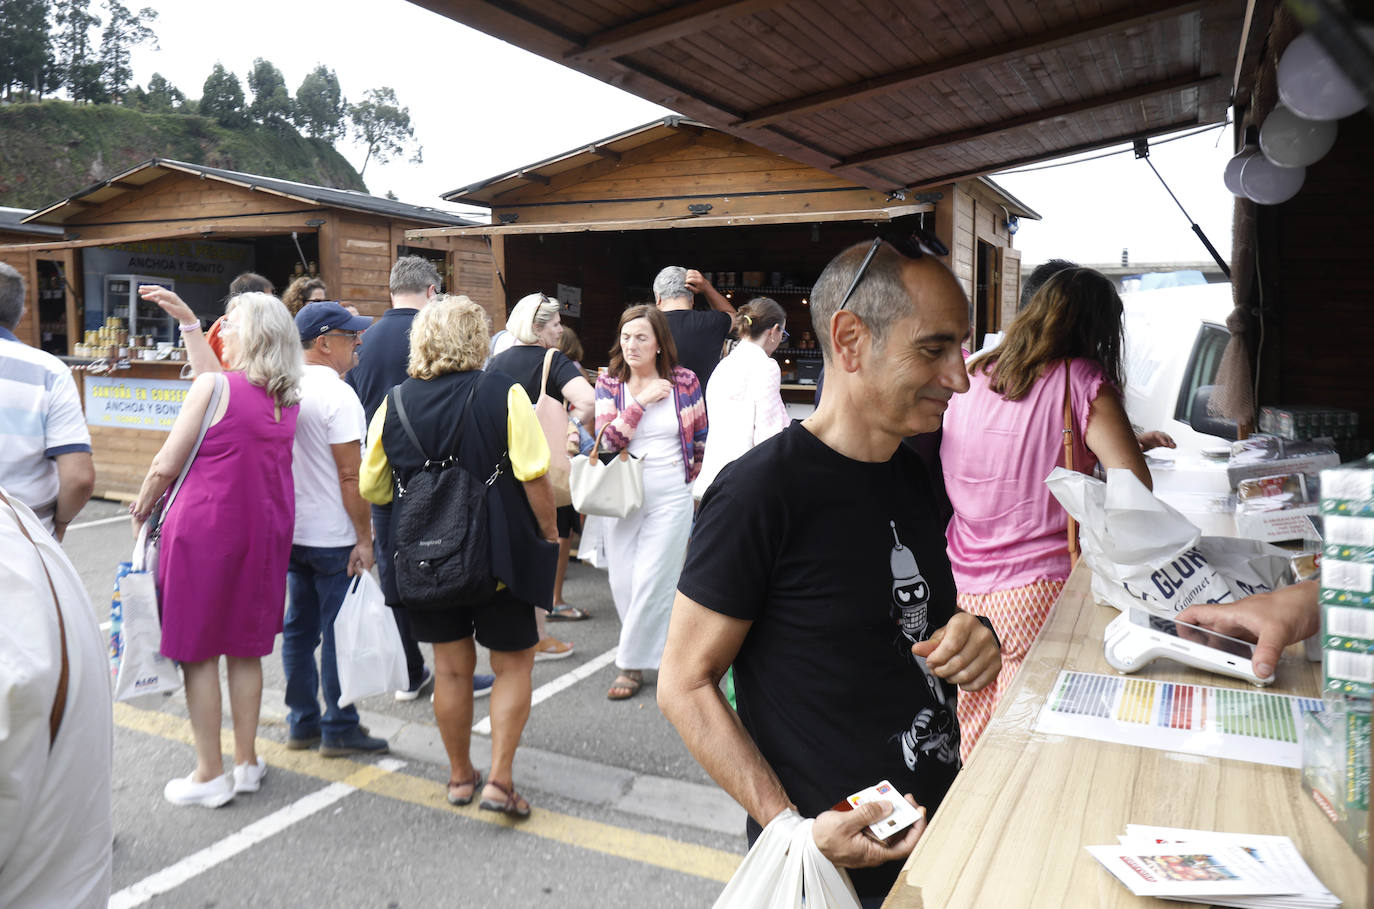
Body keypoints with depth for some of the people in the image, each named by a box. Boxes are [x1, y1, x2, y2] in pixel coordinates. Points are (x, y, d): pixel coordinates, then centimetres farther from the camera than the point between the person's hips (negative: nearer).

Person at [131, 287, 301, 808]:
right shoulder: (288, 399, 5)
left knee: (198, 651, 6)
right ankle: (246, 763, 25)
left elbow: (166, 466, -9)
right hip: (264, 534, 6)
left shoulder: (213, 387, -14)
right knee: (245, 649, 15)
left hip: (204, 530, -6)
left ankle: (210, 775, 14)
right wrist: (187, 321, 30)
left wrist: (141, 510, 10)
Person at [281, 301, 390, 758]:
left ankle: (301, 722, 26)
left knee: (299, 628, 15)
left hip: (291, 532, 8)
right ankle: (340, 730, 12)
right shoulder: (337, 394, -17)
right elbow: (350, 475, -19)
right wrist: (364, 537, -13)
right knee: (340, 634, 2)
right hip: (333, 538, -8)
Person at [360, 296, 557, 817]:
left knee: (452, 666, 16)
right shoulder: (504, 394, -10)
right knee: (514, 662, 12)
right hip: (500, 554, -3)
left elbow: (372, 490, 6)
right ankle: (500, 780, 8)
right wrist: (549, 533, -1)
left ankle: (460, 775, 29)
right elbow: (535, 477, -15)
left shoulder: (394, 404, 0)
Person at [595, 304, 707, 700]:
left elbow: (701, 438, 11)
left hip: (670, 496, -2)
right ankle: (651, 646, 28)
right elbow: (607, 439, -11)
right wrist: (641, 402, -15)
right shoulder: (608, 383, 2)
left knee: (651, 581, -4)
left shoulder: (684, 382, -1)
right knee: (622, 582, 5)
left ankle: (632, 664, 11)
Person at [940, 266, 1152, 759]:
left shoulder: (972, 374, 7)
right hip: (1037, 589, -5)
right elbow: (1137, 489, -14)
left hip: (962, 587, 5)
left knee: (973, 751, 16)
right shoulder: (1083, 381, -8)